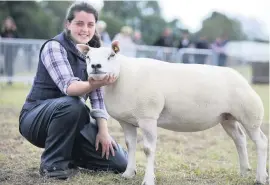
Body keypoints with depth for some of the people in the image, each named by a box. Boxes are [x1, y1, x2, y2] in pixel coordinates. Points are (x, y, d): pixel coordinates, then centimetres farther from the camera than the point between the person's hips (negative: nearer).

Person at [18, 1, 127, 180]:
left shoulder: (93, 51, 5)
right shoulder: (54, 47, -16)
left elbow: (98, 96, 2)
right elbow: (68, 87, -31)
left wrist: (103, 130, -10)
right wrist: (92, 84, -51)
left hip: (72, 119, 6)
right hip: (37, 118, -6)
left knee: (119, 163, -6)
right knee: (72, 105, -40)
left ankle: (69, 154, 17)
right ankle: (53, 163, -18)